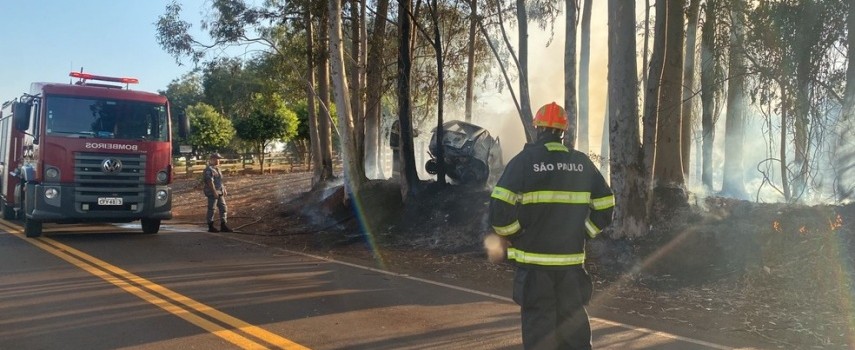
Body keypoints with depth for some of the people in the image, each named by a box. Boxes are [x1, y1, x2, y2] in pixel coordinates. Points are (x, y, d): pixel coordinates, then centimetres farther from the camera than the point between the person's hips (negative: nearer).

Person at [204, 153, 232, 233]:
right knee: (211, 209, -1)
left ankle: (223, 226, 14)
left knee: (223, 208, 9)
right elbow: (210, 182, -21)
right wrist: (214, 192, -24)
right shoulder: (209, 169, -15)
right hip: (212, 193, -10)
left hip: (220, 192, 10)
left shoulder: (217, 168, 15)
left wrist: (223, 190, 17)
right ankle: (211, 227, 6)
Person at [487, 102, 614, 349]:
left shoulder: (525, 160, -7)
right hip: (572, 261, 4)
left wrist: (508, 236, 0)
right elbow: (605, 207, 8)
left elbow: (500, 208, -16)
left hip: (534, 260, -3)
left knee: (539, 328, 4)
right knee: (574, 323, 15)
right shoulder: (582, 163, 6)